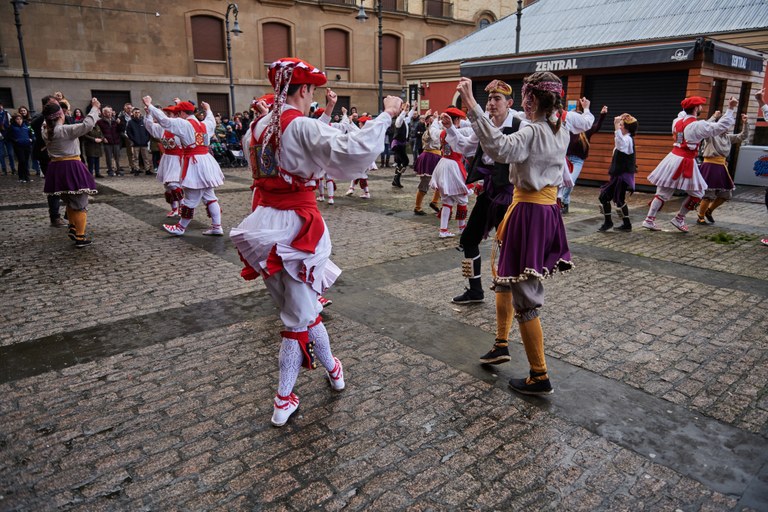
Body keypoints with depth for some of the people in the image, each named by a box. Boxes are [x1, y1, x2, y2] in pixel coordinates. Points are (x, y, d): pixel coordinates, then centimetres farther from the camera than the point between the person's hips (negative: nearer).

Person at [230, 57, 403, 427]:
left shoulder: (257, 128, 8)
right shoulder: (302, 127, -16)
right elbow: (353, 151, -30)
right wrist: (386, 115, -18)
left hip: (265, 223, 8)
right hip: (296, 227, -8)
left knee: (301, 307, 20)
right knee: (299, 316, 8)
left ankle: (331, 368, 34)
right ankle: (283, 402, 24)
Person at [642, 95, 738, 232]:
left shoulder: (677, 121, 7)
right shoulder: (697, 125, -13)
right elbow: (721, 126, -14)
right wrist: (730, 109, -10)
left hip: (673, 158, 7)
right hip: (685, 163, -7)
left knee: (663, 193, 10)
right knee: (697, 193, 9)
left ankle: (649, 219, 7)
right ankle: (679, 219, 12)